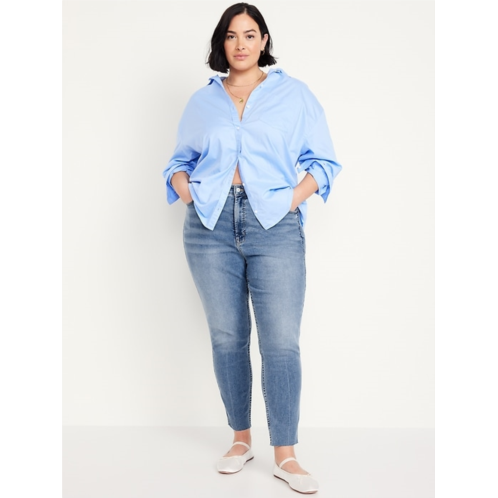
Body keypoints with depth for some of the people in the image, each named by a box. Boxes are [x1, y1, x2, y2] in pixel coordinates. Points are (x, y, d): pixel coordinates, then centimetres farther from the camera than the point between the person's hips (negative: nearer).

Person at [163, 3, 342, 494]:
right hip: (210, 226, 2)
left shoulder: (294, 94, 10)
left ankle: (285, 454, 1)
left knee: (282, 342, -8)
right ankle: (241, 440, 21)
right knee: (227, 337, 6)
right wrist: (187, 193, 1)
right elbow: (180, 160, 21)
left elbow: (324, 161, 8)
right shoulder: (202, 101, 16)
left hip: (274, 226, -2)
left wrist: (295, 197, -6)